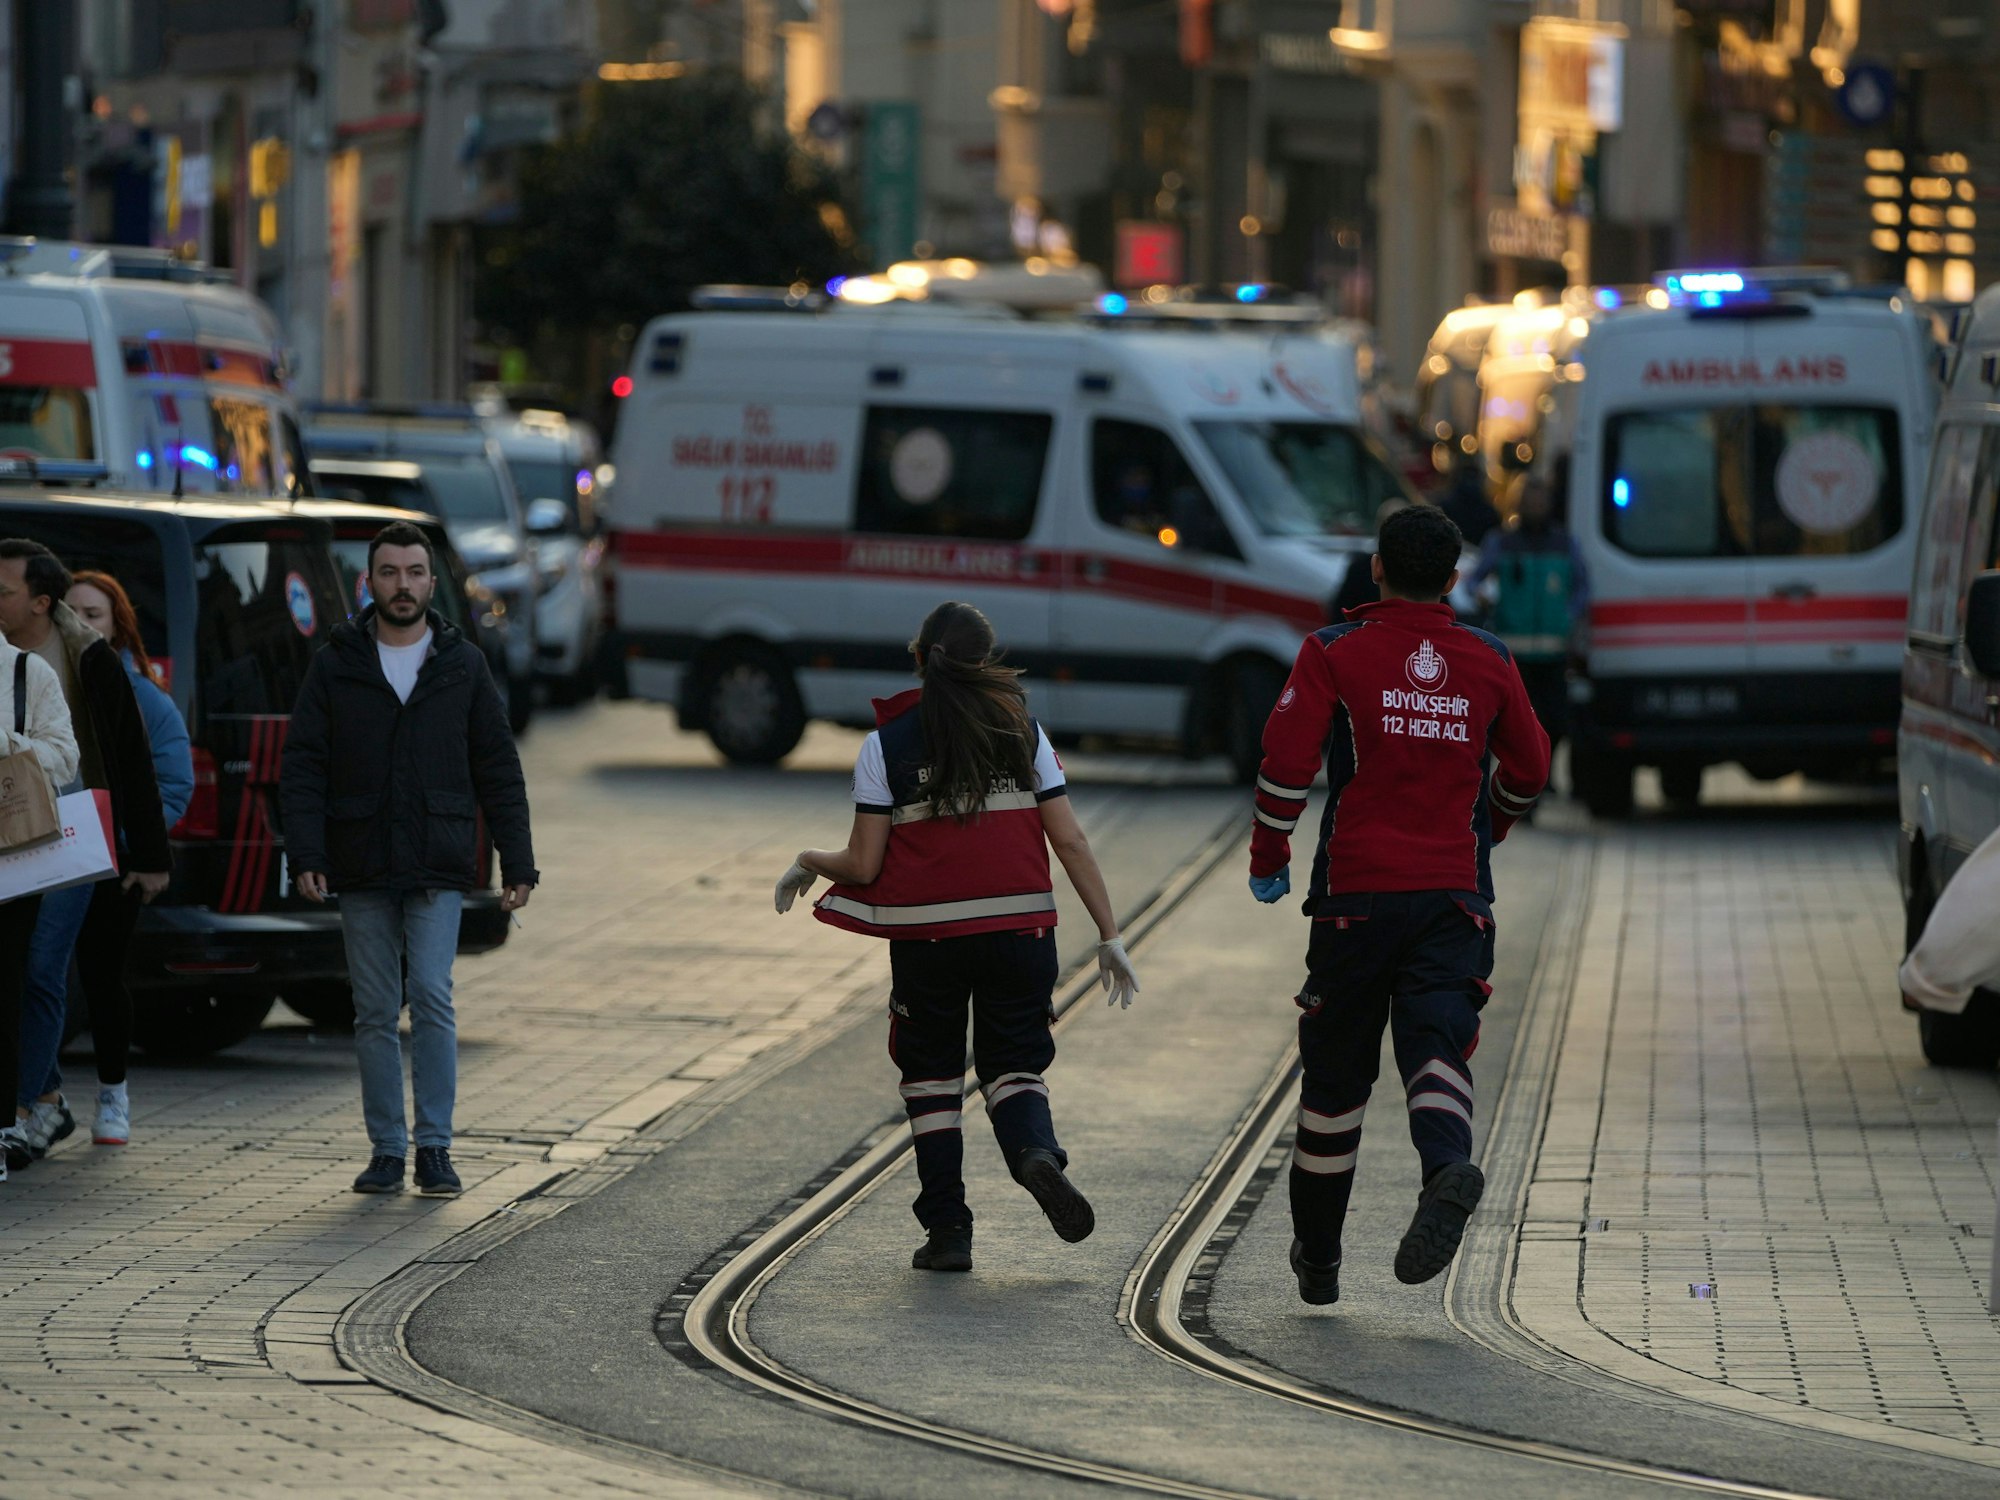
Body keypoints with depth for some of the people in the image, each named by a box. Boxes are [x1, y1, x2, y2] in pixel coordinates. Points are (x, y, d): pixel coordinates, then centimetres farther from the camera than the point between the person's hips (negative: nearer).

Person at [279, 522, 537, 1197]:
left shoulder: (462, 665, 7)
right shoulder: (336, 666, 6)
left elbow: (498, 772, 8)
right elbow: (303, 768, 2)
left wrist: (517, 863, 2)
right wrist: (307, 855, -10)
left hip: (438, 870, -1)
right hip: (361, 870, 1)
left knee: (432, 997, -12)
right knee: (375, 1014, 4)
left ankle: (435, 1146, -7)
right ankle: (386, 1150, 10)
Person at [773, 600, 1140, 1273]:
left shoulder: (886, 745, -2)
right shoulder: (1023, 732, 3)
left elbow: (864, 867, -4)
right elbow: (1071, 843, 1)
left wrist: (809, 862, 17)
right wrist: (1109, 935, 6)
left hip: (926, 937, -1)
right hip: (1020, 932, 1)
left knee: (931, 1073, 15)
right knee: (1015, 1064, 14)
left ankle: (947, 1229, 11)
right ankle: (1036, 1150, -19)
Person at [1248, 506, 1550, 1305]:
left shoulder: (1335, 653, 0)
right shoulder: (1488, 661, 9)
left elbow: (1287, 759, -9)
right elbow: (1529, 770, 20)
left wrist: (1268, 858, 4)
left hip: (1356, 894, -1)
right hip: (1455, 894, 1)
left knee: (1335, 1071, 11)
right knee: (1437, 1048, -7)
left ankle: (1317, 1255, 22)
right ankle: (1448, 1167, -41)